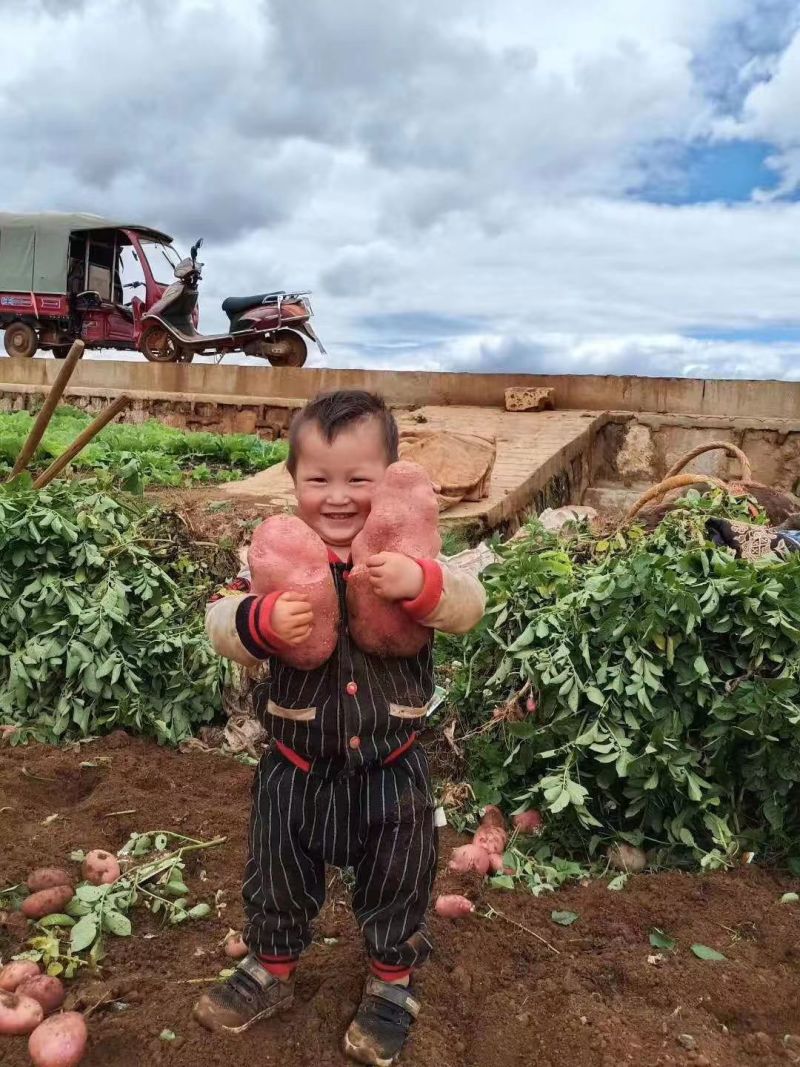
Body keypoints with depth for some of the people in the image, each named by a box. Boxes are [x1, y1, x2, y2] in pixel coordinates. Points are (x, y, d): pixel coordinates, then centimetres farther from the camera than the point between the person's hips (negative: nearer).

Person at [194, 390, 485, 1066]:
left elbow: (469, 606, -22)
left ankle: (392, 984, 46)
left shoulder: (411, 552, -12)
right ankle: (271, 971, 50)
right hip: (297, 762, 1)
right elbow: (221, 622, -15)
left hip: (391, 765, -1)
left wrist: (420, 583, -42)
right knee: (279, 876, 22)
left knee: (396, 881, 19)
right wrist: (262, 621, -37)